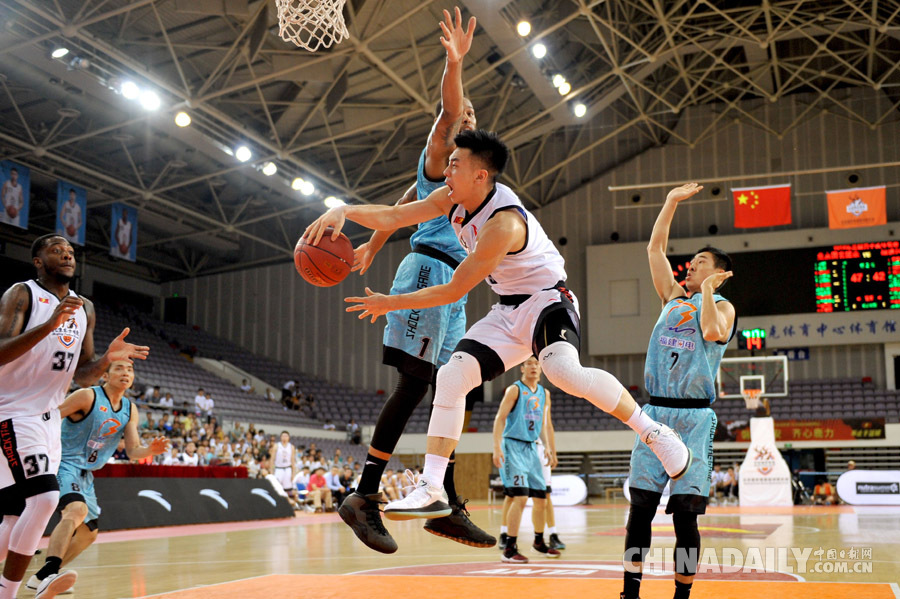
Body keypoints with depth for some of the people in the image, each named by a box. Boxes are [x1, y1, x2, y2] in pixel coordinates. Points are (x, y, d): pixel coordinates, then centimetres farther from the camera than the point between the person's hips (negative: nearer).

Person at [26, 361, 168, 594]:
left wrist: (150, 450, -18)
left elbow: (133, 451, 3)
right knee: (77, 509, -34)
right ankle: (49, 571, -42)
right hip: (63, 464, -8)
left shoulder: (130, 411, 6)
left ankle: (41, 578, 28)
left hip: (85, 474, 9)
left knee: (88, 533, 16)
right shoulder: (88, 396, -13)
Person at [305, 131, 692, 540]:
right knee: (451, 376, -8)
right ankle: (431, 491, -7)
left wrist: (390, 304, -13)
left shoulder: (504, 222, -29)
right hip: (507, 311, 8)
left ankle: (653, 432, -16)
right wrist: (345, 212, -16)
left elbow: (454, 292, -23)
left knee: (564, 371, -36)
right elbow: (392, 217, 1)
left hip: (546, 299, -8)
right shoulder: (452, 199, -3)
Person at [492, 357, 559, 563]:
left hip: (531, 447, 7)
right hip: (513, 445, -7)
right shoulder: (514, 390, -7)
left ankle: (539, 541, 32)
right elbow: (499, 418, -12)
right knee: (520, 497, -17)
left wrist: (548, 446, 11)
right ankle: (509, 548, -11)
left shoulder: (544, 393, 12)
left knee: (541, 498, 12)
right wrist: (497, 448, -21)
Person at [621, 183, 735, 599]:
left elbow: (712, 332, -21)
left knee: (685, 512, -4)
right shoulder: (673, 297, 18)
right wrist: (672, 202, 17)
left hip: (694, 416, -4)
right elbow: (654, 248, 16)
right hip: (656, 411, 5)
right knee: (641, 505, 1)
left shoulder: (722, 306, 3)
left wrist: (707, 288, -14)